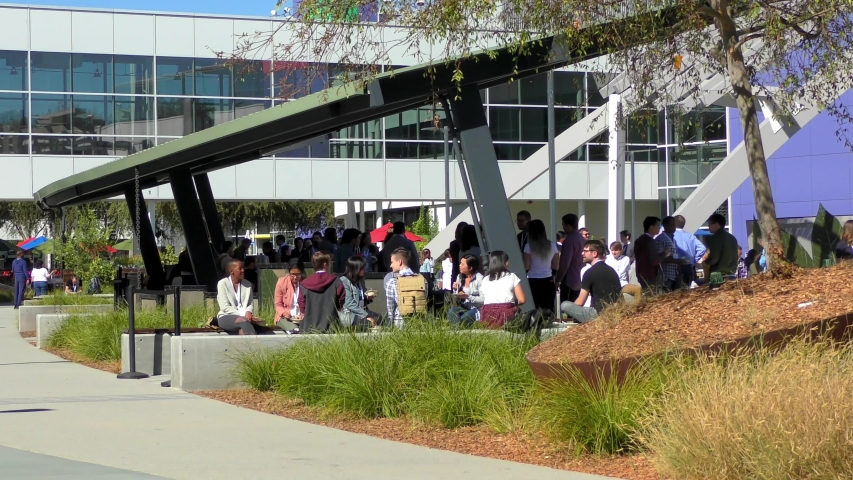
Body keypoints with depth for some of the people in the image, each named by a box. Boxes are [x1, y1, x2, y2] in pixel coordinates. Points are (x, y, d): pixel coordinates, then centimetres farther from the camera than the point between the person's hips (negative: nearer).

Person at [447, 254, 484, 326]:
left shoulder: (479, 278, -13)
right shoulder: (460, 277, 9)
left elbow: (482, 300, -17)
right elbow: (457, 299, 15)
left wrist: (468, 297, -24)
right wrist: (455, 290, -4)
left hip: (476, 308, -6)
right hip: (463, 307, 6)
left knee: (464, 318, -32)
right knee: (451, 311, -25)